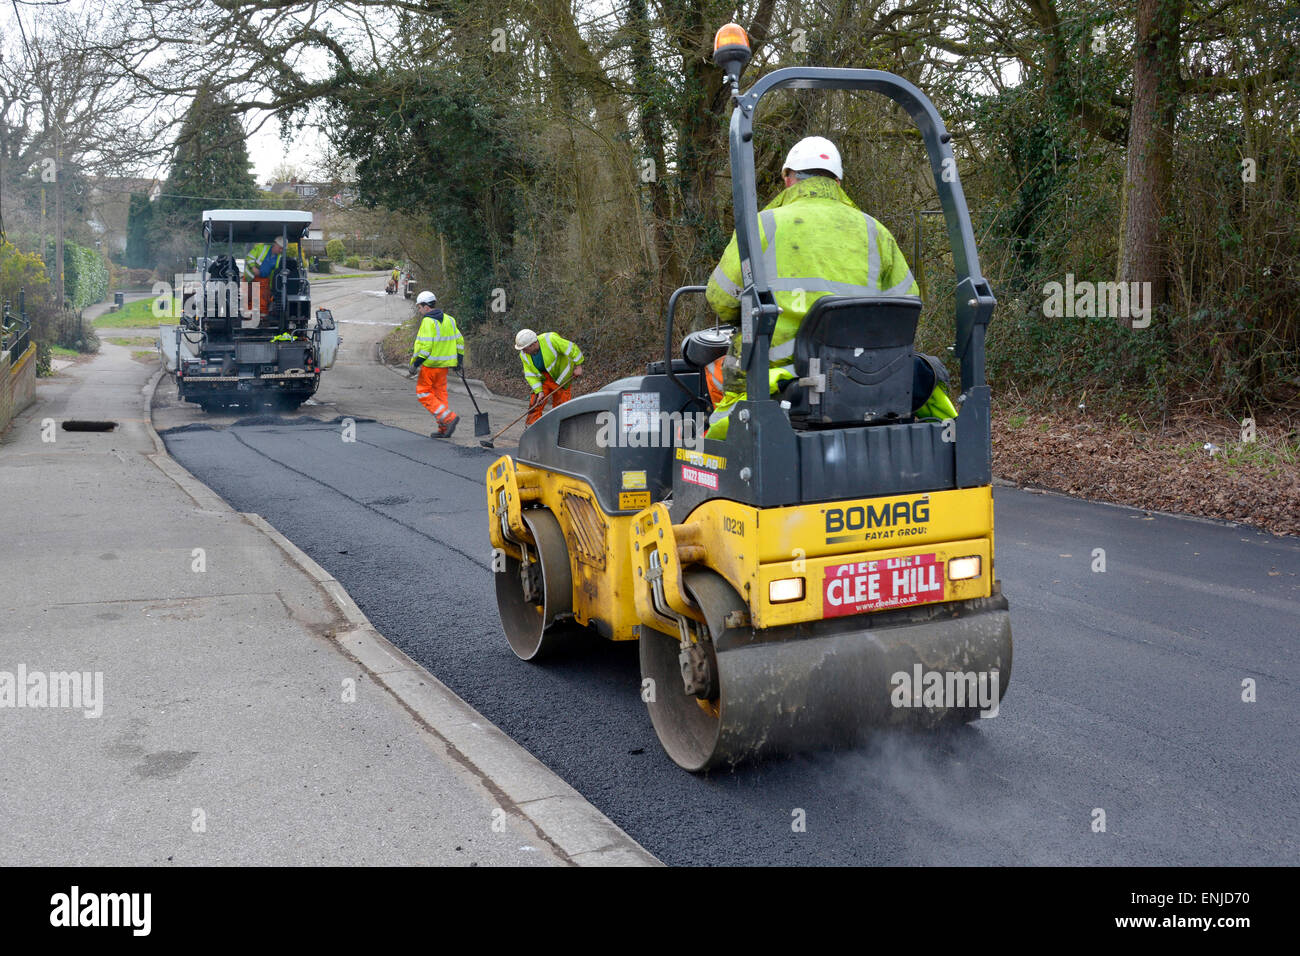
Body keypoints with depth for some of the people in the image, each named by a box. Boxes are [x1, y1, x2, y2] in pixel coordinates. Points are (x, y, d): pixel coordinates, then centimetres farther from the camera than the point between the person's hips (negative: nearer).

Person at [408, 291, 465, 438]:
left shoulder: (428, 322, -15)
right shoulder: (449, 320, 11)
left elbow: (425, 346, -22)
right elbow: (459, 341, 15)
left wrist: (415, 363, -17)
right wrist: (459, 360, 22)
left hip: (430, 365, -8)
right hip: (444, 365, 8)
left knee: (423, 394, 1)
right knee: (440, 393, 14)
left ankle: (449, 417, -10)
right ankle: (444, 429, 14)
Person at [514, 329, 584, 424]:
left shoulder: (550, 340, -31)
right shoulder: (524, 355, -13)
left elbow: (572, 349, -24)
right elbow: (531, 375, -8)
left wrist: (578, 366, -18)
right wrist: (539, 391, -17)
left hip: (561, 378, -4)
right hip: (543, 379, 4)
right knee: (534, 406, -5)